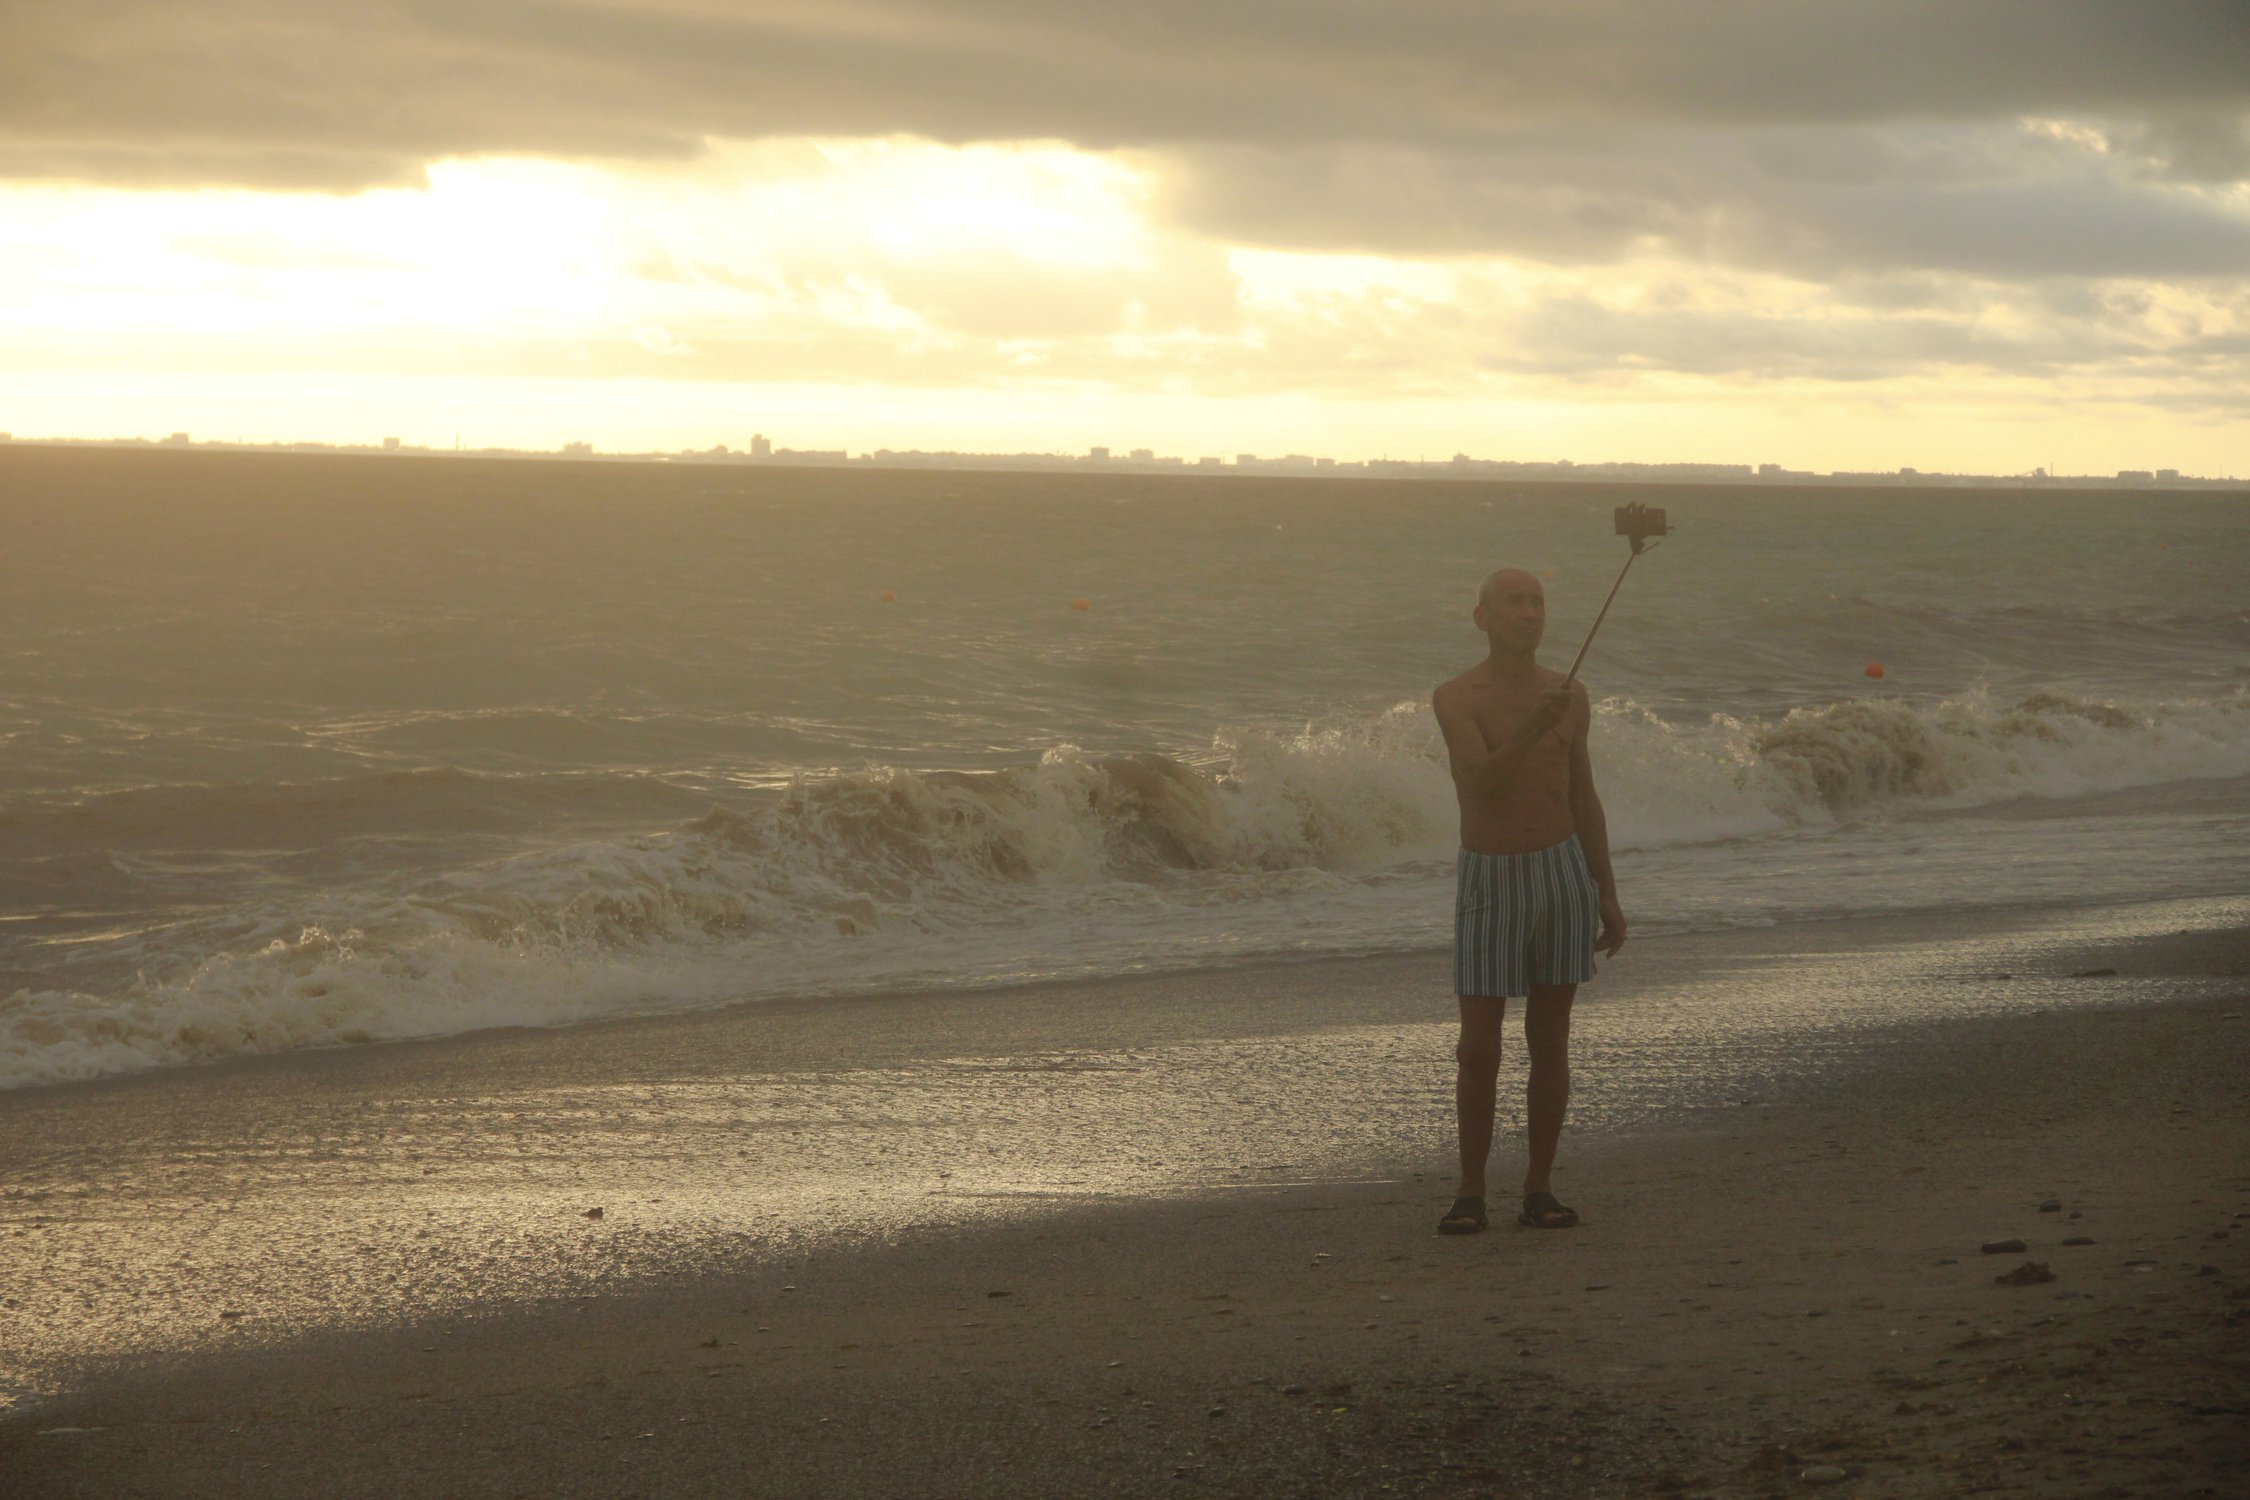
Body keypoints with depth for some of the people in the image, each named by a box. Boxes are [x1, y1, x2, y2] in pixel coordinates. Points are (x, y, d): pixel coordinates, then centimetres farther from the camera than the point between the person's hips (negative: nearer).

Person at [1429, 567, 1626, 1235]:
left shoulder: (1568, 695, 5)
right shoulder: (1455, 698, -7)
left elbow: (1583, 797, 12)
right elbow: (1485, 782, -22)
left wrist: (1607, 896, 11)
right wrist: (1530, 732, -40)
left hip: (1563, 876, 3)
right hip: (1488, 880, -3)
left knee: (1550, 1041, 4)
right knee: (1478, 1048, -4)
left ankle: (1538, 1189, 10)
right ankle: (1470, 1192, 7)